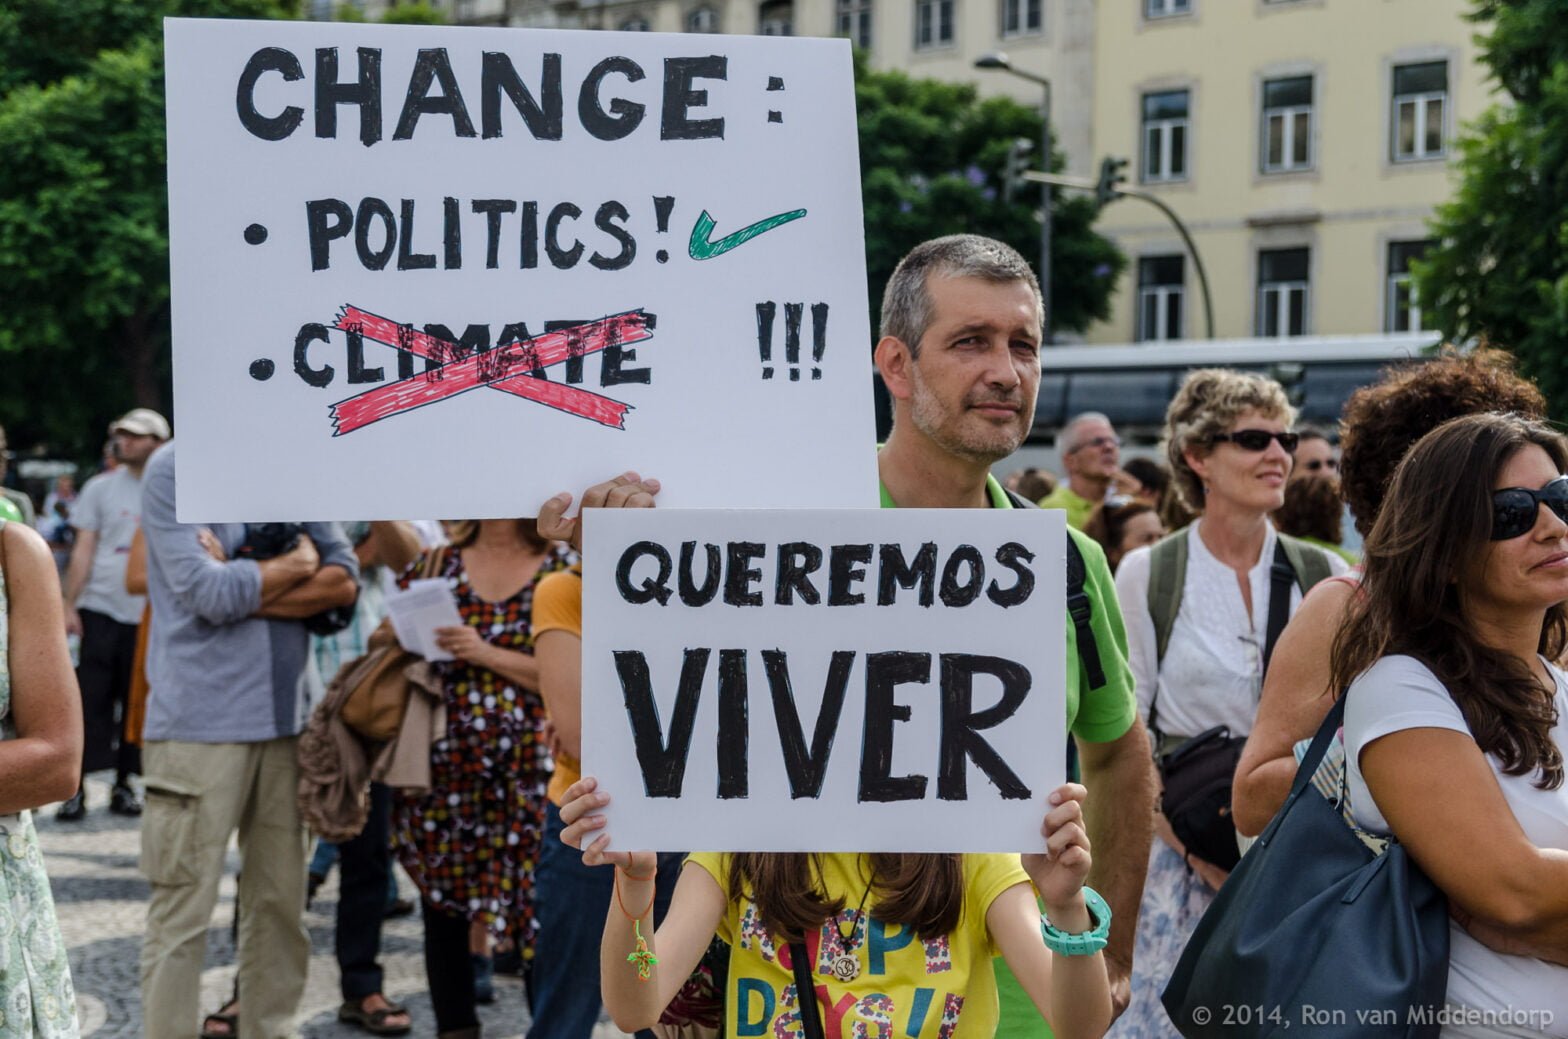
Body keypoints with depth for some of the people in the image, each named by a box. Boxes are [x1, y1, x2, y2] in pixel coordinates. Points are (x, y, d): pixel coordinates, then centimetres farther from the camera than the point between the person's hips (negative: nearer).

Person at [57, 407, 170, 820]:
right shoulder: (101, 488, 5)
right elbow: (83, 550, 4)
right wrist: (70, 605, -4)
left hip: (151, 615, 1)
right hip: (100, 611, -1)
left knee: (136, 704, 5)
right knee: (89, 701, -3)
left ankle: (124, 783, 15)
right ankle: (76, 788, 0)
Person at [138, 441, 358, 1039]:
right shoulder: (173, 469, -6)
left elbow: (344, 581, 1)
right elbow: (210, 595, -16)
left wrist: (246, 589, -12)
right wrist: (297, 564, -2)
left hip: (289, 714, 6)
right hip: (202, 716, -5)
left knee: (280, 900, 11)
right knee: (183, 909, -3)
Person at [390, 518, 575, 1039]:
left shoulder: (564, 568, 0)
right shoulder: (438, 564, 9)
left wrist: (489, 654, -15)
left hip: (526, 769, -3)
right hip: (441, 767, 3)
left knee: (537, 914, -5)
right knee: (442, 905, 10)